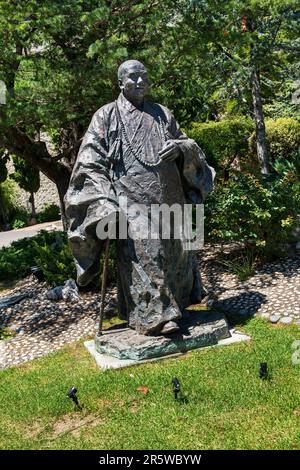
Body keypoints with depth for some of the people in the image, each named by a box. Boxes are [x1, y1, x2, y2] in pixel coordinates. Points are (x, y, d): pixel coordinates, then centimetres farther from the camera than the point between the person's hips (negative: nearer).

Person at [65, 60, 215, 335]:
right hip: (131, 202, -5)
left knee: (173, 250, 11)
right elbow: (90, 162, -1)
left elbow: (190, 146, 22)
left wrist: (180, 146, -4)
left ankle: (173, 306, 27)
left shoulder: (162, 114, 19)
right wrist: (105, 203, -13)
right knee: (141, 256, -7)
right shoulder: (106, 116, 6)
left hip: (169, 200, 5)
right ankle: (153, 316, 3)